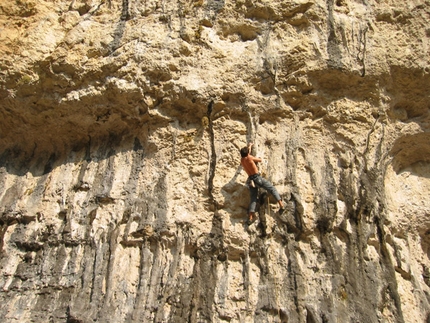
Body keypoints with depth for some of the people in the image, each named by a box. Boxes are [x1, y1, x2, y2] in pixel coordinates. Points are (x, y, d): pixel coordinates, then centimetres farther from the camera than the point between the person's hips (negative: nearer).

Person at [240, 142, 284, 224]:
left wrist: (249, 146, 50)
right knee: (272, 189, 7)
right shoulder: (249, 157, -5)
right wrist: (255, 158, 31)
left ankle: (250, 217, -4)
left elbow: (246, 154, 34)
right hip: (257, 178, -5)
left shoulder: (242, 160, 12)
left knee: (253, 198, 7)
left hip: (251, 180, 5)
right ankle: (281, 204, -3)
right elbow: (260, 160, 9)